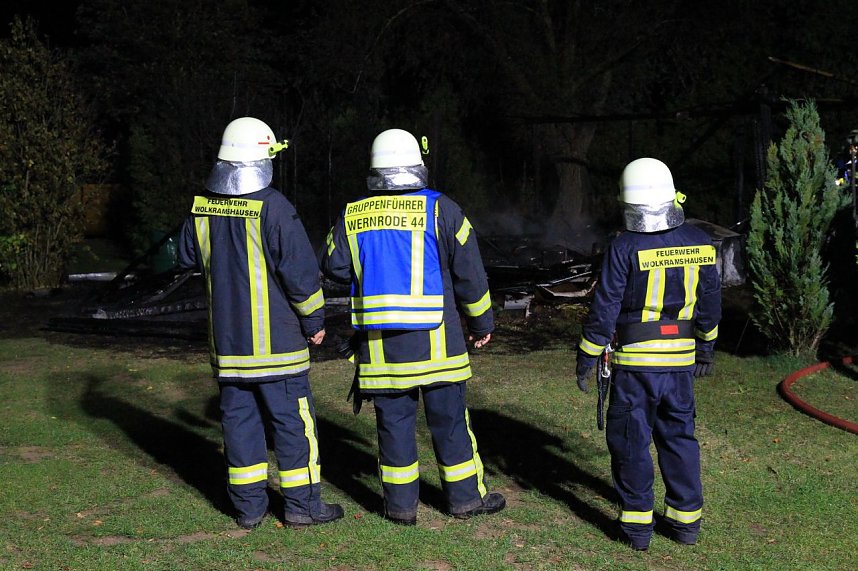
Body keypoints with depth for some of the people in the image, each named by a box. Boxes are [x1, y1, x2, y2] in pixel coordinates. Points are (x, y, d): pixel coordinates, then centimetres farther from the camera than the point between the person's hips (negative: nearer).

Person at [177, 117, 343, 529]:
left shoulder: (200, 208, 3)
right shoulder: (272, 207, -16)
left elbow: (188, 258, 17)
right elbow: (300, 270, -14)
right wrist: (314, 321, -2)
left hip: (226, 337, 6)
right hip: (275, 339, -5)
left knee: (239, 417, 11)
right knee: (292, 418, 4)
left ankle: (248, 505, 16)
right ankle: (302, 504, 10)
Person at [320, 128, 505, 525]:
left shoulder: (351, 215, 3)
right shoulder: (441, 210, -5)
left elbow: (335, 266, 8)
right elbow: (469, 273, -2)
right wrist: (482, 323, 10)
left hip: (377, 342, 2)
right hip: (434, 340, -2)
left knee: (393, 419, 9)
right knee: (449, 419, 8)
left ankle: (401, 504, 14)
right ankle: (466, 498, 17)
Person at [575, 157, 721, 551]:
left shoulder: (625, 248, -13)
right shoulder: (700, 243, 2)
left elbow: (605, 307, -11)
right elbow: (710, 302, 11)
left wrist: (587, 357, -2)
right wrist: (705, 348, 23)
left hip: (634, 361, -4)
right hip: (681, 360, 5)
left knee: (631, 439, 6)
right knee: (678, 435, 16)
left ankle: (637, 524, 10)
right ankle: (686, 519, 21)